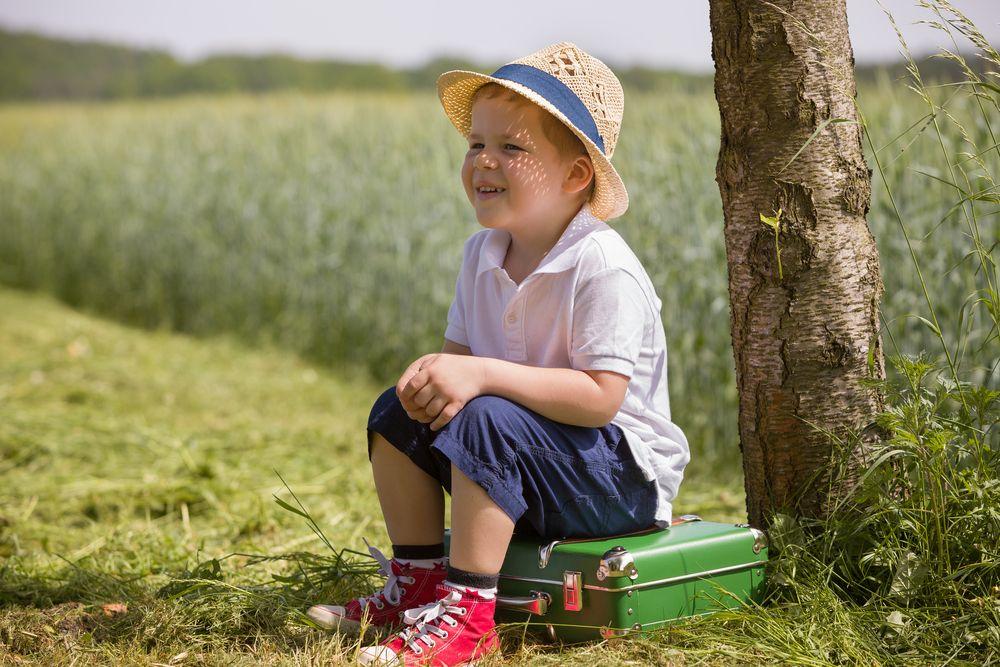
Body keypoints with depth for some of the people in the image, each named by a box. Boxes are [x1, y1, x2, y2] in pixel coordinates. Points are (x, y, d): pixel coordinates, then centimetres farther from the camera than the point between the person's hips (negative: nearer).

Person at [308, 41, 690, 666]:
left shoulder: (602, 268, -23)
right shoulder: (483, 253, 2)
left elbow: (600, 396, -29)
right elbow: (460, 350, 7)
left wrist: (483, 375, -33)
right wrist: (434, 373, -19)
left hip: (620, 475, -8)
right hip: (523, 462, 8)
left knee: (489, 420, -32)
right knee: (396, 412, 0)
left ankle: (468, 615, -26)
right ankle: (415, 581, 10)